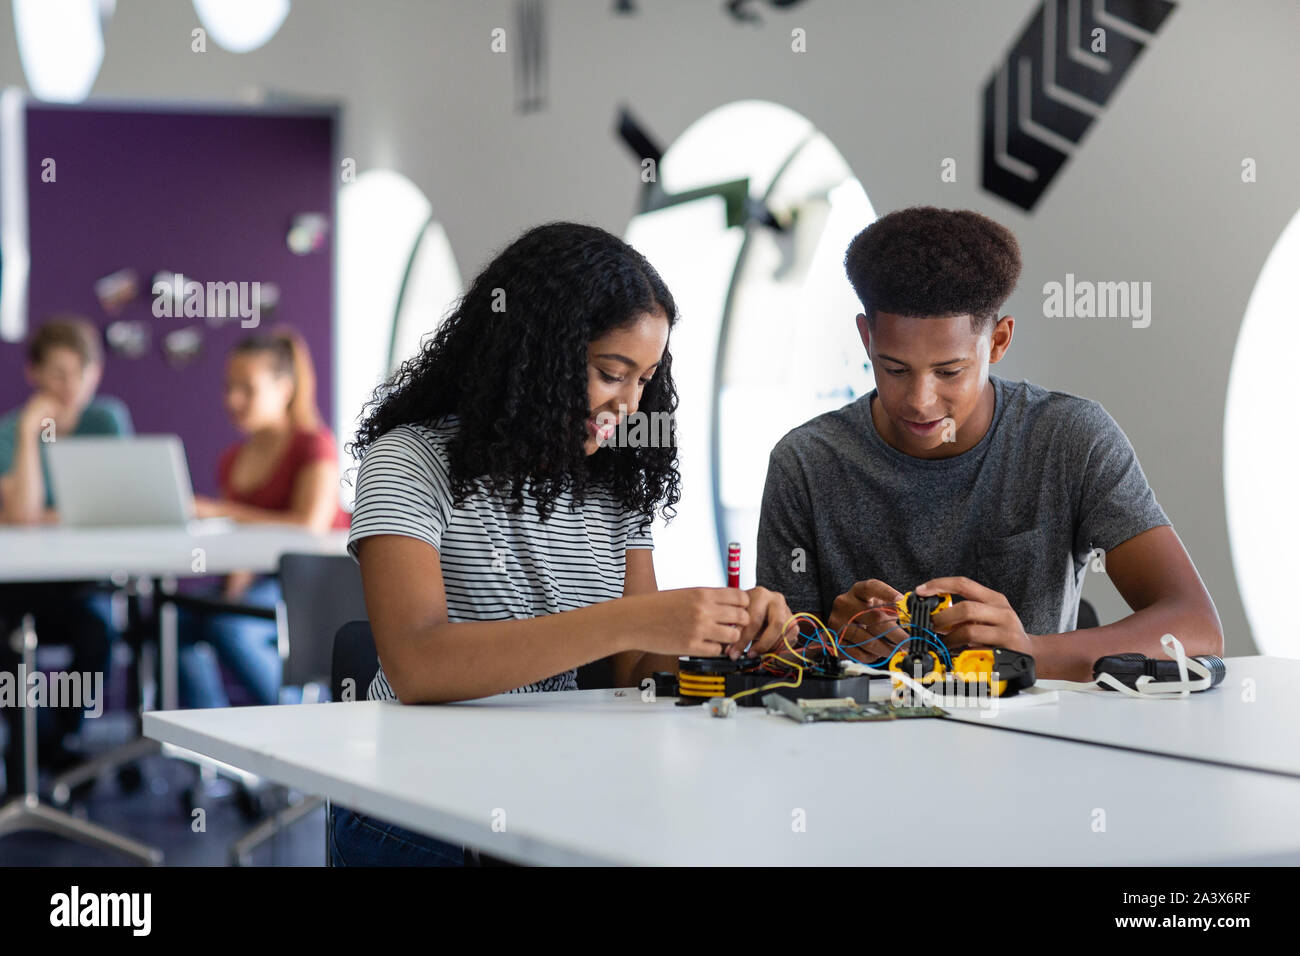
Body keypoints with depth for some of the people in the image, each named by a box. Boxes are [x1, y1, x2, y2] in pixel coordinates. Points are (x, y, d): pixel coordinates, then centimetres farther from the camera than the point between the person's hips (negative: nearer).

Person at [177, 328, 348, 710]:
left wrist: (224, 512, -15)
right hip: (256, 582, 7)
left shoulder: (315, 446, -4)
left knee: (227, 625, -33)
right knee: (176, 621, -22)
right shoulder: (233, 460, 17)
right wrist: (237, 576, -10)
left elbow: (311, 526, -18)